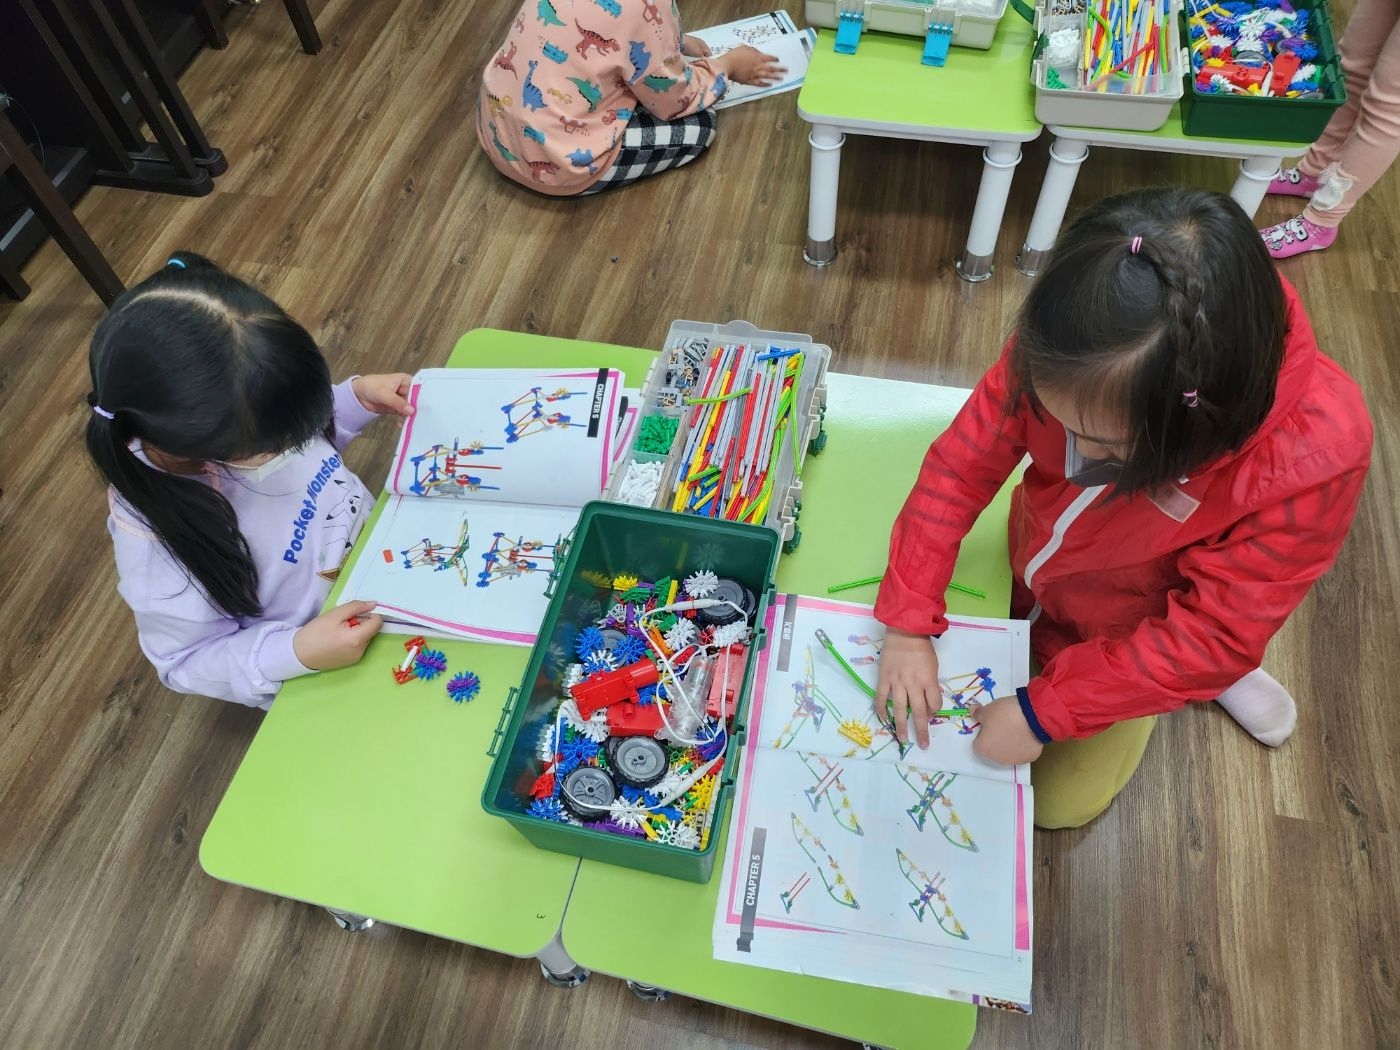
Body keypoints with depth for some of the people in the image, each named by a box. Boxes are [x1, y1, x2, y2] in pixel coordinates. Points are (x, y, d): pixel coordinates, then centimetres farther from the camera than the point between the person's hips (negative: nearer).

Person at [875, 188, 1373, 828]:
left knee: (1060, 800, 11)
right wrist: (908, 621, -26)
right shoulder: (1071, 343, -34)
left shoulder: (1312, 459, -39)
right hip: (1031, 561, 3)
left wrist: (1045, 710, -28)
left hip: (1127, 637, -3)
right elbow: (969, 457, -23)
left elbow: (1208, 633, -29)